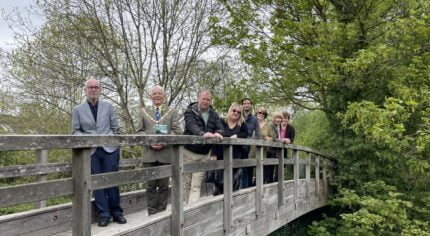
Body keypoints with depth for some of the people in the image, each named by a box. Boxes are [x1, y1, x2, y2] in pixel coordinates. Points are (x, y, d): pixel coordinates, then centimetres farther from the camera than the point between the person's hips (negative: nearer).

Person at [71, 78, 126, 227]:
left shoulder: (108, 106, 11)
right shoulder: (77, 110, 8)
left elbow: (115, 128, 12)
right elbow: (75, 131, 5)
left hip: (109, 148, 0)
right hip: (90, 151, 0)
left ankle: (116, 212, 12)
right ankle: (104, 214, 7)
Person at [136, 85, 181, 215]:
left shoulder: (172, 112, 11)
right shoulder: (143, 112, 14)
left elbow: (176, 131, 2)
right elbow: (140, 131, 7)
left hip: (166, 153, 0)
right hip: (149, 154, 1)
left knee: (164, 185, 4)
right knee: (151, 185, 2)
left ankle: (162, 212, 13)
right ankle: (152, 213, 10)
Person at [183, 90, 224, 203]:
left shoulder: (214, 114, 11)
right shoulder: (190, 111, -2)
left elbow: (221, 128, 1)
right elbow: (191, 126, -20)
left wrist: (218, 133, -25)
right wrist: (202, 134, -40)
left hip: (204, 155, 2)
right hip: (189, 152, -2)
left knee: (196, 186, -3)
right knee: (186, 183, 4)